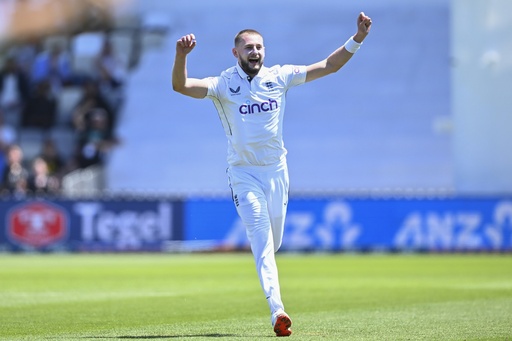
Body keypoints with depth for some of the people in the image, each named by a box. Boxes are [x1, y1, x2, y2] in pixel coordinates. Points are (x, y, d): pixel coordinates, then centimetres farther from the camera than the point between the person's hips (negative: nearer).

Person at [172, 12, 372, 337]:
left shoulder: (279, 77, 1)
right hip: (244, 173, -4)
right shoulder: (223, 84, -9)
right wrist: (182, 55, -42)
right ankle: (277, 310, -24)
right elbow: (181, 86, -24)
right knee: (262, 240, -15)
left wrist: (357, 39, -11)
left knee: (273, 242, 13)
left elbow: (328, 66, 1)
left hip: (277, 170, 4)